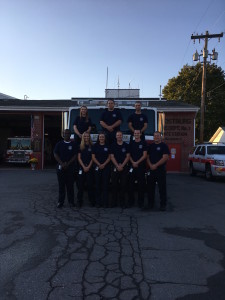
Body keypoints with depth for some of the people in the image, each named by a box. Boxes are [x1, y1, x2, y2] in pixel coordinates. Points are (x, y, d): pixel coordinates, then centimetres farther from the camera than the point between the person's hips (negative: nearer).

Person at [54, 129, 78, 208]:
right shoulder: (59, 144, 10)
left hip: (70, 167, -1)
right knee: (61, 185, 3)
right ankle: (60, 202, 9)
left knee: (70, 185, 1)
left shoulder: (73, 144, 7)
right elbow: (55, 154, 3)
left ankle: (71, 201, 9)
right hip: (60, 167, 1)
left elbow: (75, 155, 0)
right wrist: (62, 163, -10)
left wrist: (68, 164, -11)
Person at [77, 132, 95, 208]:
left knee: (90, 184, 0)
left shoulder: (92, 146, 7)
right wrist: (84, 167, -8)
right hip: (81, 168, 1)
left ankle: (92, 201, 6)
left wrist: (88, 167, -8)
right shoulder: (80, 147, 8)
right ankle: (79, 201, 7)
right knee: (80, 185, 0)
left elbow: (92, 158, 3)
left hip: (90, 168, 0)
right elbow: (79, 158, 3)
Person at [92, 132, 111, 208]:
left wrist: (104, 164, -10)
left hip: (106, 167, -1)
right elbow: (93, 157, 4)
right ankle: (98, 202, 9)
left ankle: (105, 202, 4)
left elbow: (109, 157, 3)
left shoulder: (108, 146, 6)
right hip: (97, 167, 1)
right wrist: (99, 164, -9)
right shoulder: (95, 146, 8)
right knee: (98, 184, 3)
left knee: (105, 184, -1)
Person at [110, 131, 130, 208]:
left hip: (124, 167, 0)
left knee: (123, 185, 0)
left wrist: (122, 165, -9)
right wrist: (117, 166, -10)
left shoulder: (126, 145, 7)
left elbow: (127, 156, 1)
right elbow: (112, 157, 1)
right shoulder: (113, 146, 8)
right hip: (115, 167, 0)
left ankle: (123, 202, 8)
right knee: (114, 185, 1)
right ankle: (114, 202, 10)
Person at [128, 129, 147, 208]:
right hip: (132, 166, 3)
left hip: (141, 166, -3)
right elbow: (129, 155, 10)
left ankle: (141, 202, 10)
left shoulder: (143, 143, 2)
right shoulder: (131, 143, 11)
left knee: (141, 184, 1)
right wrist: (133, 162, -7)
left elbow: (144, 155, -4)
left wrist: (137, 162, -12)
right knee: (131, 184, 4)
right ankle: (131, 201, 16)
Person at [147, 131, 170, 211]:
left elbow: (165, 158, -11)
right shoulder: (150, 146, 15)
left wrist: (156, 165, -15)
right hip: (151, 169, 5)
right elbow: (147, 157, 13)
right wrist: (150, 165, -5)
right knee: (150, 187, 8)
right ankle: (150, 204, 19)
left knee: (162, 188, -1)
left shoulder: (164, 146, -1)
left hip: (161, 169, -5)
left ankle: (163, 204, 7)